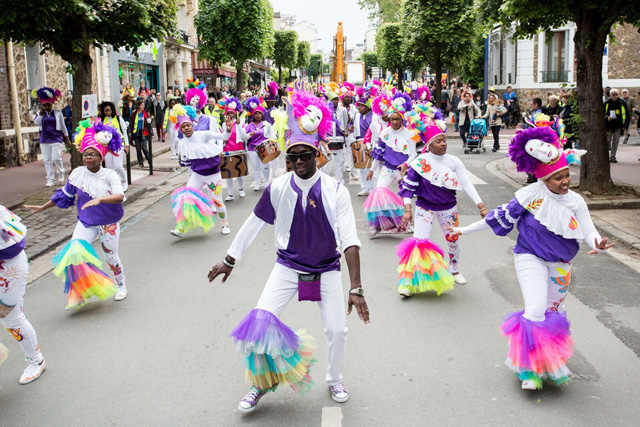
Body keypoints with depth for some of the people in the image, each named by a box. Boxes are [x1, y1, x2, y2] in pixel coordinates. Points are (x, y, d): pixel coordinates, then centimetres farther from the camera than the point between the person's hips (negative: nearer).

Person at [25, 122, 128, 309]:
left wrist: (100, 199, -49)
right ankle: (80, 293, -4)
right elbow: (64, 195, 10)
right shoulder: (77, 174, -6)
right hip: (86, 222, 3)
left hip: (109, 223, -2)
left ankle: (120, 285, 37)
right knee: (74, 252, -17)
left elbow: (120, 196, -33)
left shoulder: (110, 175, -16)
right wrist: (43, 207, 16)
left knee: (111, 257, 8)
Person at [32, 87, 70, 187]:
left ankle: (61, 175, 13)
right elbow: (36, 122, -7)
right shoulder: (40, 113, 9)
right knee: (47, 160, 3)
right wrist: (41, 113, -13)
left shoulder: (58, 113, 2)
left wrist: (67, 138, 8)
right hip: (44, 140, 3)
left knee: (56, 158, -11)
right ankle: (50, 180, 10)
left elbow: (63, 126, 7)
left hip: (56, 139, -3)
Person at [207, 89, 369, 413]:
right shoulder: (278, 188, -11)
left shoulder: (335, 191, -16)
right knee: (259, 321, -12)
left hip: (327, 270, 0)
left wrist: (356, 288, -26)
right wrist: (230, 260, 9)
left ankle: (335, 380, 31)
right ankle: (261, 382, 13)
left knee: (337, 329, -1)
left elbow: (349, 240, -20)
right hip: (288, 267, 1)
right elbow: (253, 223, 3)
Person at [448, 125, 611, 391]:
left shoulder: (576, 202, -5)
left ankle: (550, 364, 36)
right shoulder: (531, 194, -13)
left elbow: (588, 232, -11)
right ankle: (530, 369, -6)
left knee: (554, 312, 16)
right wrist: (465, 230, -1)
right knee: (535, 311, -18)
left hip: (560, 264, 4)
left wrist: (598, 244, -36)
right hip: (530, 257, -4)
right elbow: (501, 217, -5)